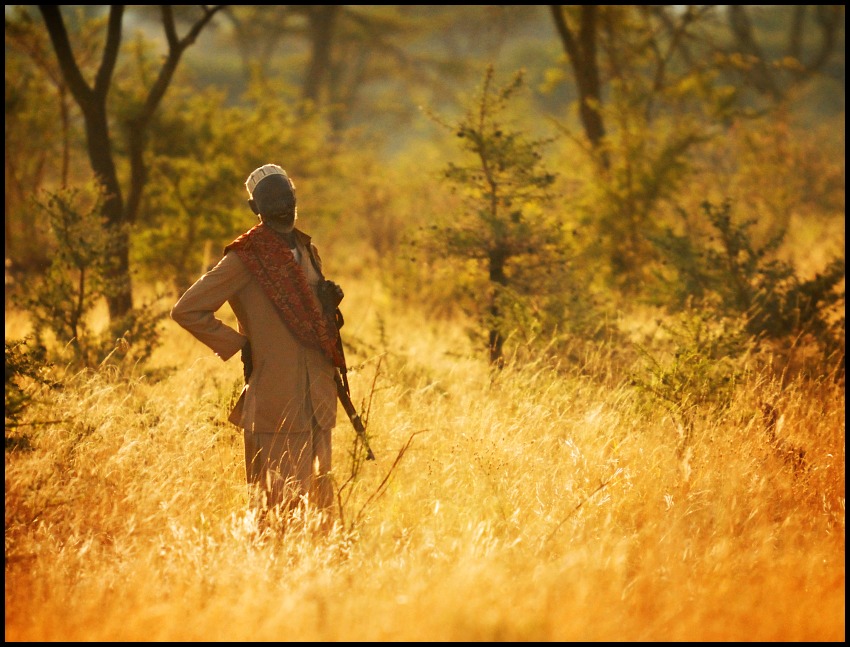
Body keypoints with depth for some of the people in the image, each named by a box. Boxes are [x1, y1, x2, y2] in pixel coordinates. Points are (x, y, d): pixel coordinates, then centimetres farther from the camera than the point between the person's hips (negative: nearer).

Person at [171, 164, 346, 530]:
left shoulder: (306, 250, 15)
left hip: (316, 400, 7)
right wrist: (236, 345, -7)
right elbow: (187, 310, -9)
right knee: (278, 501, -6)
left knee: (320, 500, 10)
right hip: (275, 400, -7)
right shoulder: (246, 257, -8)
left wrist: (329, 303, 10)